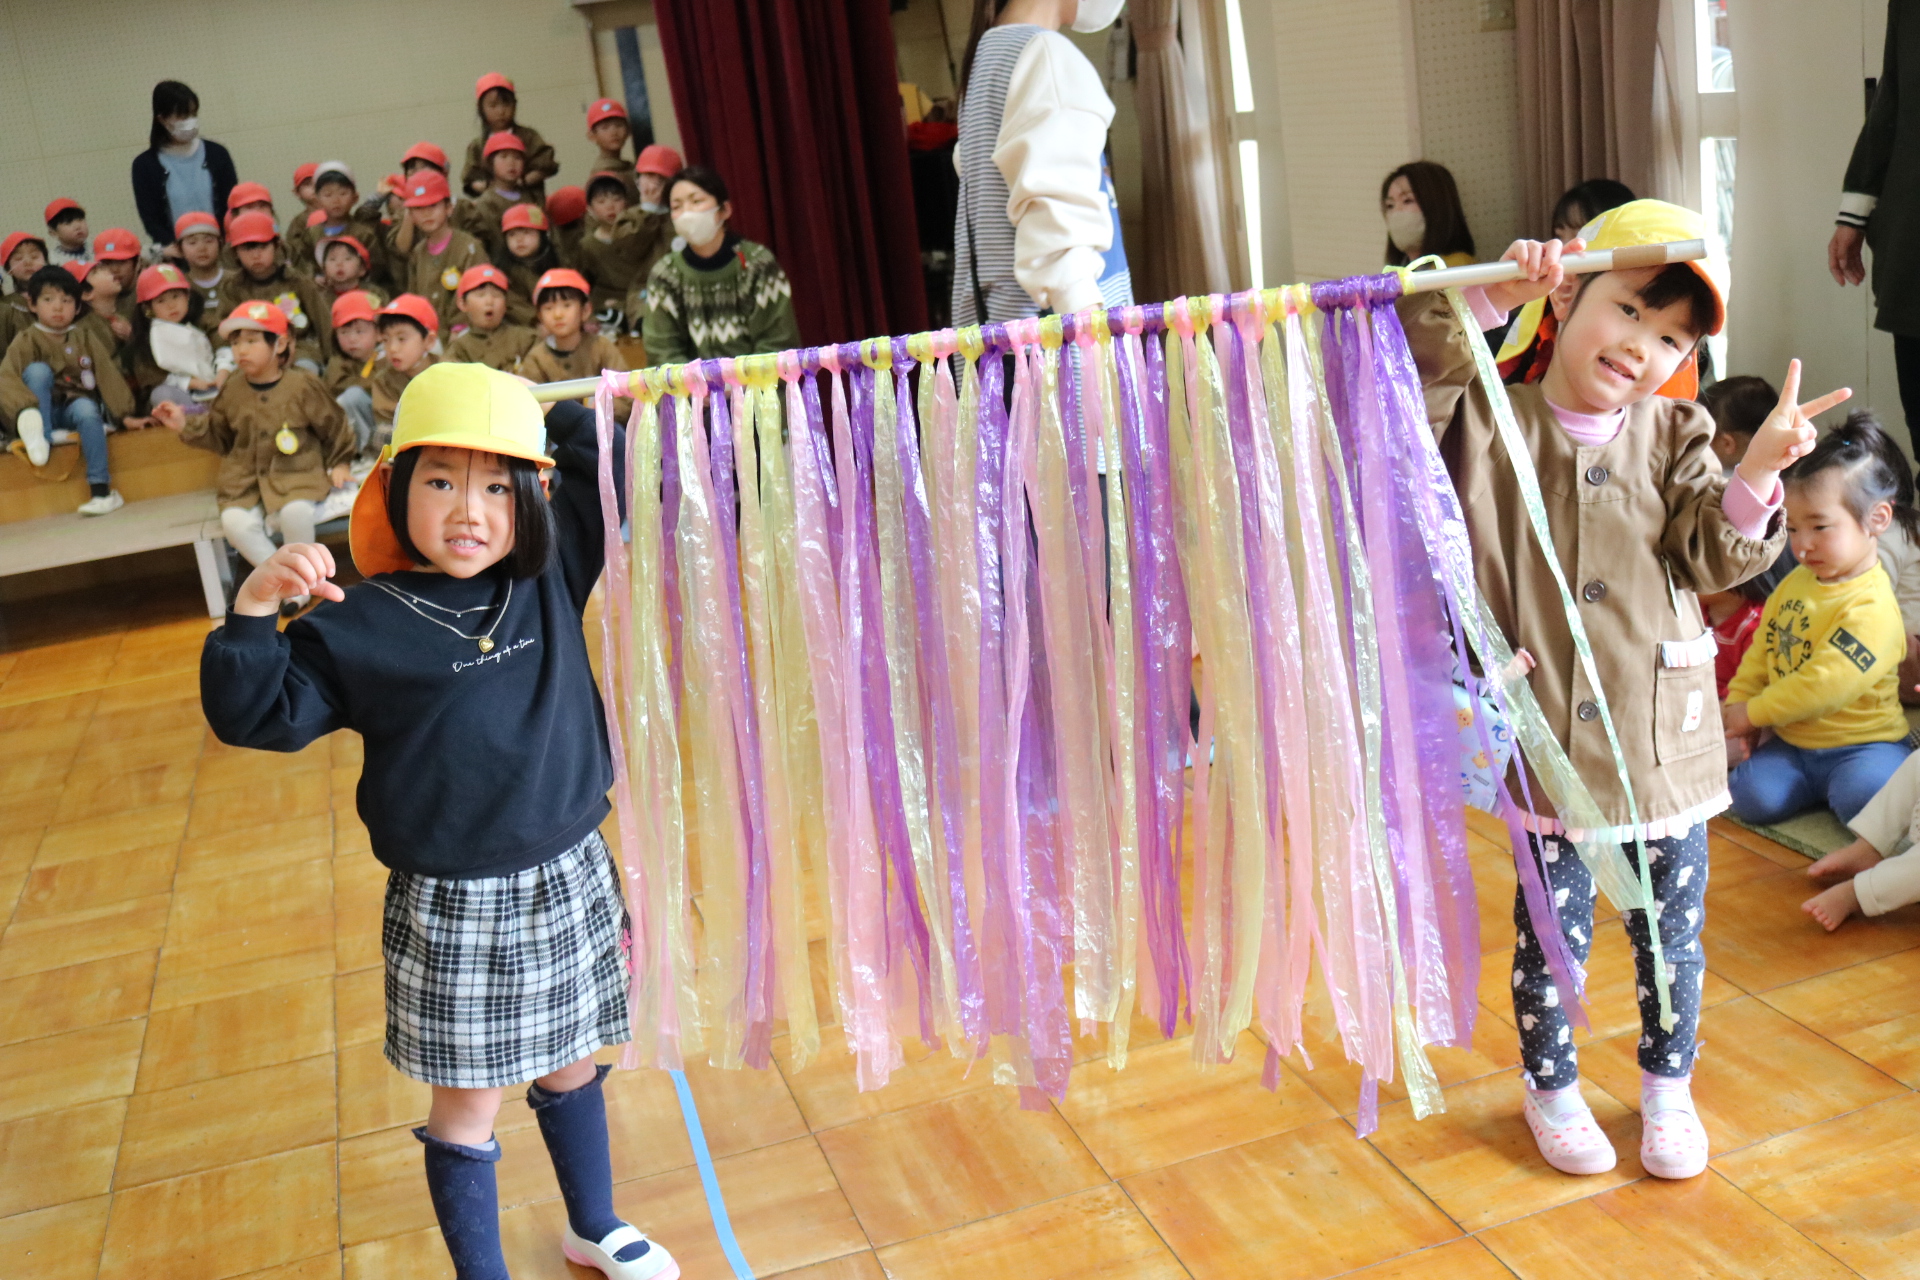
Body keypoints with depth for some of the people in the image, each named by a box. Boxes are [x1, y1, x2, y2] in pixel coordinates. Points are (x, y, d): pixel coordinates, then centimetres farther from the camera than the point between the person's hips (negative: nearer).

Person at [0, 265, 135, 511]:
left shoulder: (87, 337, 9)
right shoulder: (26, 341, 0)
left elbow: (109, 374, 6)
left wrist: (125, 414, -3)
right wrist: (25, 408, -35)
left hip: (80, 404, 1)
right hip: (46, 410, -1)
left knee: (86, 409, -35)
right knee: (38, 369, -25)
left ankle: (101, 490, -38)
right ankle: (41, 436, -32)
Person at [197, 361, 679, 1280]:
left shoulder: (549, 580, 0)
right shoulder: (363, 627, -11)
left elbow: (605, 477, 10)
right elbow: (258, 714, -10)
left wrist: (550, 419, 2)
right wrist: (253, 614, -24)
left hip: (570, 879, 4)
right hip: (452, 906, -4)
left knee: (571, 1065, 22)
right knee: (468, 1101, 8)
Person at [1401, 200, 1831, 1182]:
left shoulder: (1675, 436, 2)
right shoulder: (1492, 422, -5)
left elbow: (1714, 556, -4)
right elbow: (1405, 363, -17)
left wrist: (1756, 472, -21)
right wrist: (1494, 293, -25)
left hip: (1662, 739, 2)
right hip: (1544, 742, -2)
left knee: (1670, 929, 16)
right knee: (1551, 932, 12)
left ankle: (1667, 1086, 39)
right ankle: (1549, 1086, 36)